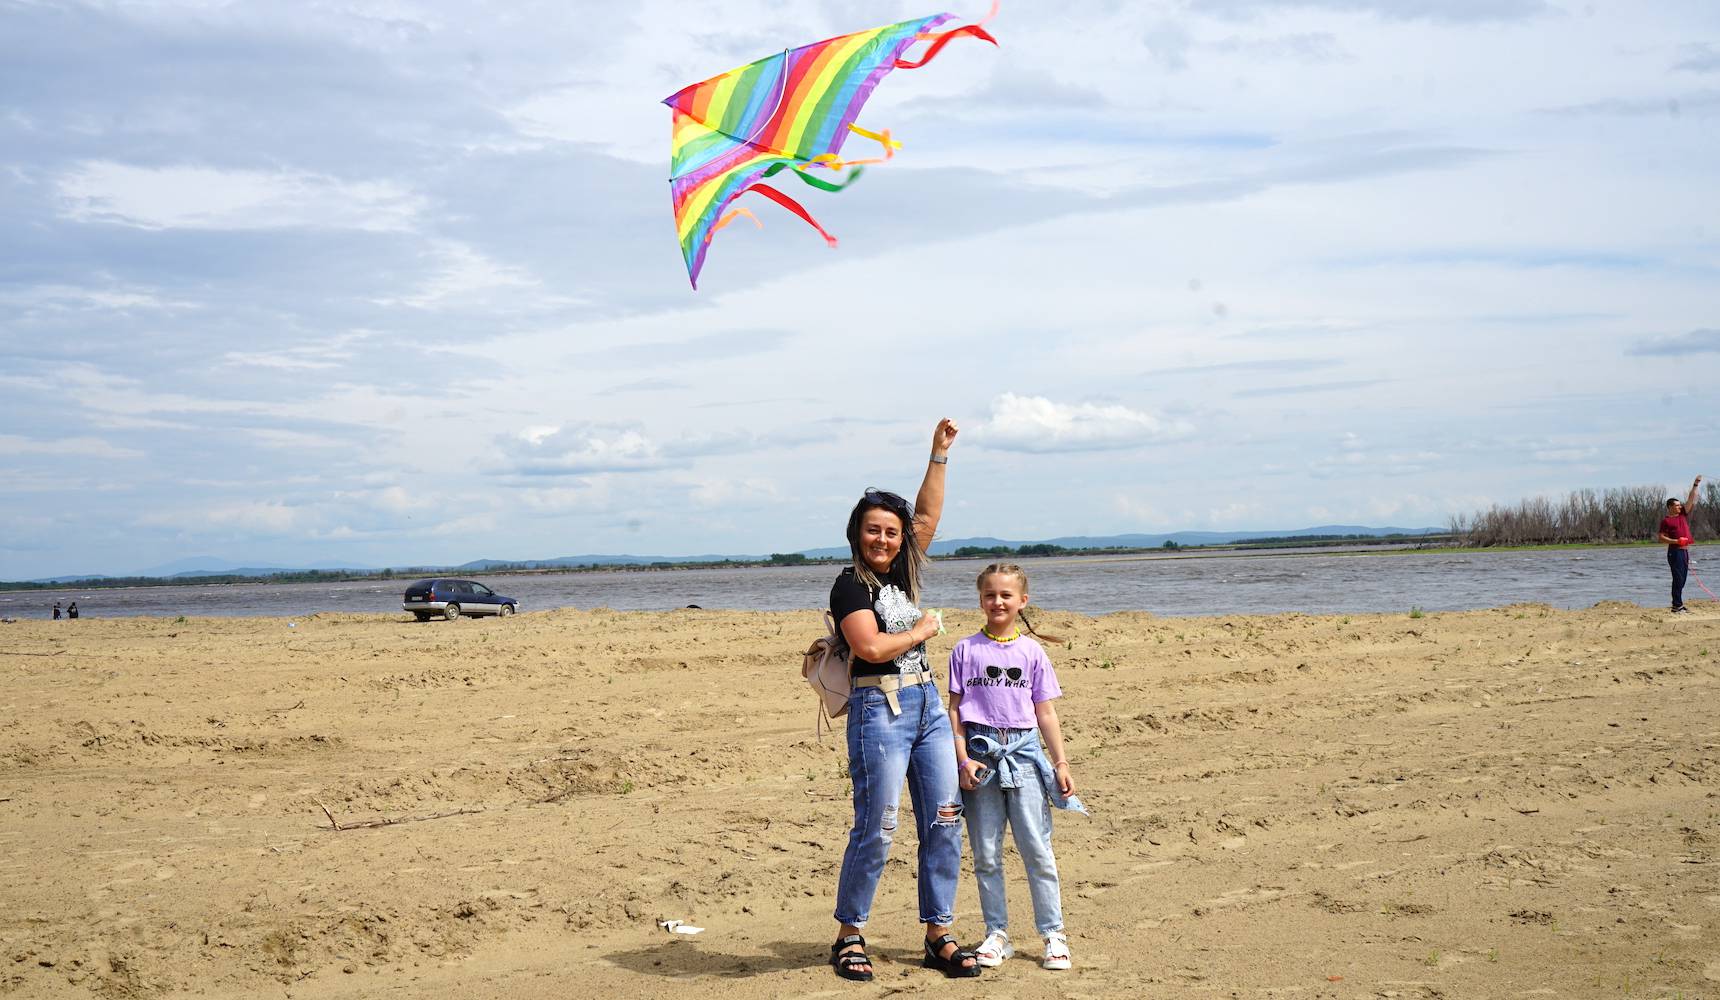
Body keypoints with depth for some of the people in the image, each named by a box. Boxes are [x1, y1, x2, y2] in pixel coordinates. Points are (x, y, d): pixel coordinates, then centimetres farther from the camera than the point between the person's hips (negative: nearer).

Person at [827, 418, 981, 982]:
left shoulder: (903, 571, 13)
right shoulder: (851, 584, -8)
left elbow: (928, 514, 20)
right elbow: (870, 647, -20)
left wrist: (939, 454, 15)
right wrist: (923, 630, -6)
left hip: (926, 705, 8)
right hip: (879, 709, -8)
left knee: (943, 822, 5)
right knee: (876, 829, -6)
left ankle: (939, 936, 11)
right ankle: (849, 937, 7)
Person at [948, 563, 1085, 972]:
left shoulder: (1032, 651, 7)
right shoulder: (966, 650, 5)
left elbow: (1046, 713, 9)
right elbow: (955, 709, 4)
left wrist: (1061, 762, 4)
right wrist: (963, 760, -6)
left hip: (1023, 752, 0)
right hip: (980, 752, 0)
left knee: (1037, 849, -2)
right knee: (985, 854, 5)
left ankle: (1054, 935, 5)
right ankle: (996, 934, 14)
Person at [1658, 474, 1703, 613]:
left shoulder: (1683, 514, 14)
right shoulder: (1666, 520, -5)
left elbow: (1691, 500, 11)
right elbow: (1661, 537, -9)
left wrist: (1696, 485, 3)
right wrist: (1676, 541, -20)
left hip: (1685, 551, 7)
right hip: (1675, 552, -7)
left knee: (1682, 579, 8)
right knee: (1678, 578, -10)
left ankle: (1678, 604, 13)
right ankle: (1676, 606, -10)